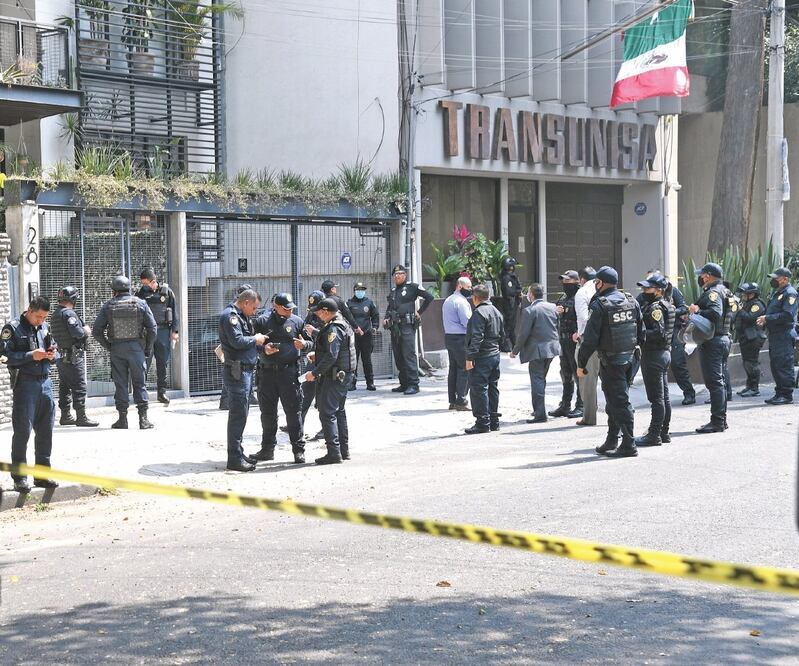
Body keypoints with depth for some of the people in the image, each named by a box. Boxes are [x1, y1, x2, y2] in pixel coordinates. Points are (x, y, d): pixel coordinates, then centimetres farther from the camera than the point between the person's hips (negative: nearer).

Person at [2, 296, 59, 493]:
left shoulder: (44, 328, 14)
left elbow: (55, 353, 22)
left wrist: (53, 355, -2)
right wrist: (31, 356, -19)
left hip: (45, 382, 6)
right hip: (25, 383, -6)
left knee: (45, 431, 9)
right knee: (22, 431, -5)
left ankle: (42, 474, 20)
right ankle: (20, 478, 1)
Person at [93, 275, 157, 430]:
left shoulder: (108, 306, 1)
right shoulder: (140, 304, 0)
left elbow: (96, 331, 0)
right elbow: (152, 328, -3)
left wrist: (108, 347, 10)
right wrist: (148, 348, 6)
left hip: (117, 349, 0)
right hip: (136, 347, 0)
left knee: (120, 384, 7)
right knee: (140, 383, 5)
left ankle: (122, 419, 6)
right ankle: (143, 419, 1)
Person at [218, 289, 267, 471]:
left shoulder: (241, 316, 20)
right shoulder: (230, 315, -12)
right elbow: (237, 341, -23)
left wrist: (261, 345, 7)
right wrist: (255, 339, -9)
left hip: (245, 370, 11)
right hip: (236, 371, -11)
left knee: (241, 412, 15)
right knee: (238, 413, -9)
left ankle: (238, 453, 24)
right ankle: (234, 459, -8)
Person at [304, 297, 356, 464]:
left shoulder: (333, 329, -17)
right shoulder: (344, 325, 15)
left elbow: (331, 356, -25)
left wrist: (315, 372, -20)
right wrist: (317, 355, 24)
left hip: (333, 377, -11)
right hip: (344, 375, 11)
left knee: (327, 413, -8)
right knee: (339, 412, 16)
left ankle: (334, 452, -11)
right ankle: (344, 450, 20)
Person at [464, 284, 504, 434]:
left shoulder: (479, 313, -14)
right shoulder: (496, 312, 15)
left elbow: (476, 338, -21)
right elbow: (502, 336, 20)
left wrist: (469, 358, -20)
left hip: (481, 357, -9)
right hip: (495, 354, 9)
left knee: (478, 389, -5)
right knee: (492, 388, 14)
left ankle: (482, 422, -6)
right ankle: (494, 420, 19)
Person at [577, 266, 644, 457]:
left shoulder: (599, 305, -13)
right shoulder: (631, 301, 6)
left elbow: (590, 338, -14)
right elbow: (641, 330, 9)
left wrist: (581, 363, -7)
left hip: (610, 361, -7)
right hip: (629, 357, 7)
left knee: (619, 402, -4)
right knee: (615, 400, 17)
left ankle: (629, 445, -5)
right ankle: (611, 443, 24)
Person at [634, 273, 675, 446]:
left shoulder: (655, 308, -17)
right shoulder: (666, 305, 14)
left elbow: (659, 333, -25)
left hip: (653, 355, -10)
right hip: (665, 352, 10)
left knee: (656, 397, -7)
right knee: (664, 396, 13)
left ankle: (654, 435, -5)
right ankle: (664, 432, 19)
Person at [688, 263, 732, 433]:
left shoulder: (713, 292, -14)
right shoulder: (722, 290, 18)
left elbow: (715, 312, -29)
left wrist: (697, 311, -18)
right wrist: (696, 312, 11)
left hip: (712, 342, -11)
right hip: (723, 338, 11)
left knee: (714, 382, -9)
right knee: (718, 381, 16)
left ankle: (717, 422, -8)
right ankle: (721, 420, 22)